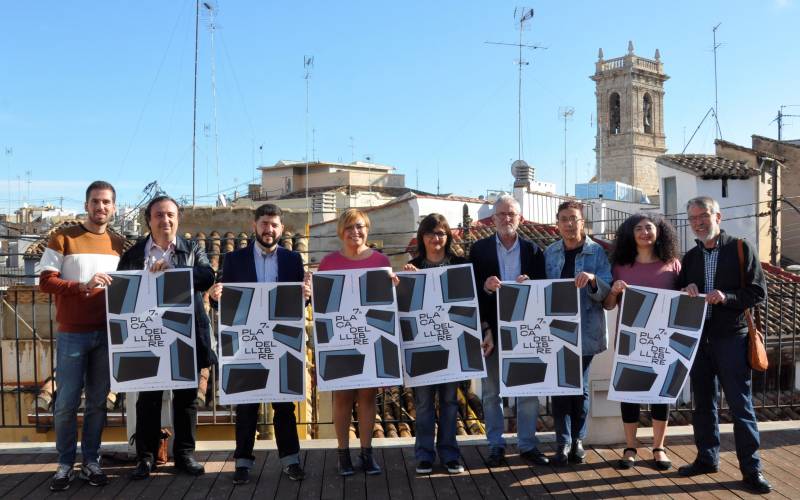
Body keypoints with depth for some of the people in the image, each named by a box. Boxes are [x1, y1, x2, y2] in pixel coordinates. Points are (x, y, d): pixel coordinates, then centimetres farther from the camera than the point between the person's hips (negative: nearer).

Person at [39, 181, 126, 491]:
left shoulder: (118, 244, 10)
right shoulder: (63, 239, -2)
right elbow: (45, 281, -7)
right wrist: (83, 286, -22)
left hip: (107, 334, 3)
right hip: (72, 334, -3)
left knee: (98, 402, 7)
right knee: (66, 403, 0)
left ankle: (91, 462, 17)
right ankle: (65, 465, 13)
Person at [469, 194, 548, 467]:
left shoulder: (533, 250, 5)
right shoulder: (479, 249, 2)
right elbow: (471, 289, -2)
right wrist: (486, 287, -21)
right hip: (491, 329, 0)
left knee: (528, 388, 6)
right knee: (491, 391, 7)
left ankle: (528, 444, 19)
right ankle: (495, 445, 19)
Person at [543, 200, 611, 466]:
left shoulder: (597, 252, -2)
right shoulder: (550, 253, 7)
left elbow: (606, 292, -8)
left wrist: (592, 280, -28)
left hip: (585, 330, -2)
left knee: (580, 387, 5)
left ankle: (578, 441, 17)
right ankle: (563, 443, 7)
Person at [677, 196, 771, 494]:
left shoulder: (741, 248, -2)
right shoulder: (690, 257, 12)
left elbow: (758, 292, -6)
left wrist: (726, 297, -21)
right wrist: (687, 292, -7)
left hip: (731, 338, -5)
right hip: (698, 338, 5)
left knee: (740, 404, -2)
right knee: (703, 402, 12)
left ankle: (751, 469, 6)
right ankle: (707, 458, 24)